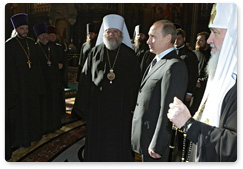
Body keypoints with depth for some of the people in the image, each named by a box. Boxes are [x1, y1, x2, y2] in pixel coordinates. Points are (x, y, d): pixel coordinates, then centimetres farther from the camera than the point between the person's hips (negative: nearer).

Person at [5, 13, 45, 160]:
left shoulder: (31, 43, 6)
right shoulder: (9, 45, -11)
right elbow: (9, 68, -13)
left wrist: (38, 81, 8)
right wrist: (13, 88, -15)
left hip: (32, 83, 6)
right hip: (18, 83, -6)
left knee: (33, 108, 16)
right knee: (19, 110, 5)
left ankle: (32, 133, 33)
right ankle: (20, 138, 19)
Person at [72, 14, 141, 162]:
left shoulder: (130, 55, 1)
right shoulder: (95, 53, 3)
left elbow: (136, 82, 0)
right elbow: (85, 81, 3)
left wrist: (134, 107, -6)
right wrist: (84, 107, 0)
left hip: (122, 109, -1)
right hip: (98, 108, 1)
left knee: (119, 142, 10)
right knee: (97, 143, 11)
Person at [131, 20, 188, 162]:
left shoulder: (175, 67, -21)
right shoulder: (156, 61, 10)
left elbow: (169, 109, -23)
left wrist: (157, 146, -20)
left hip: (155, 135, -8)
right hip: (144, 132, 9)